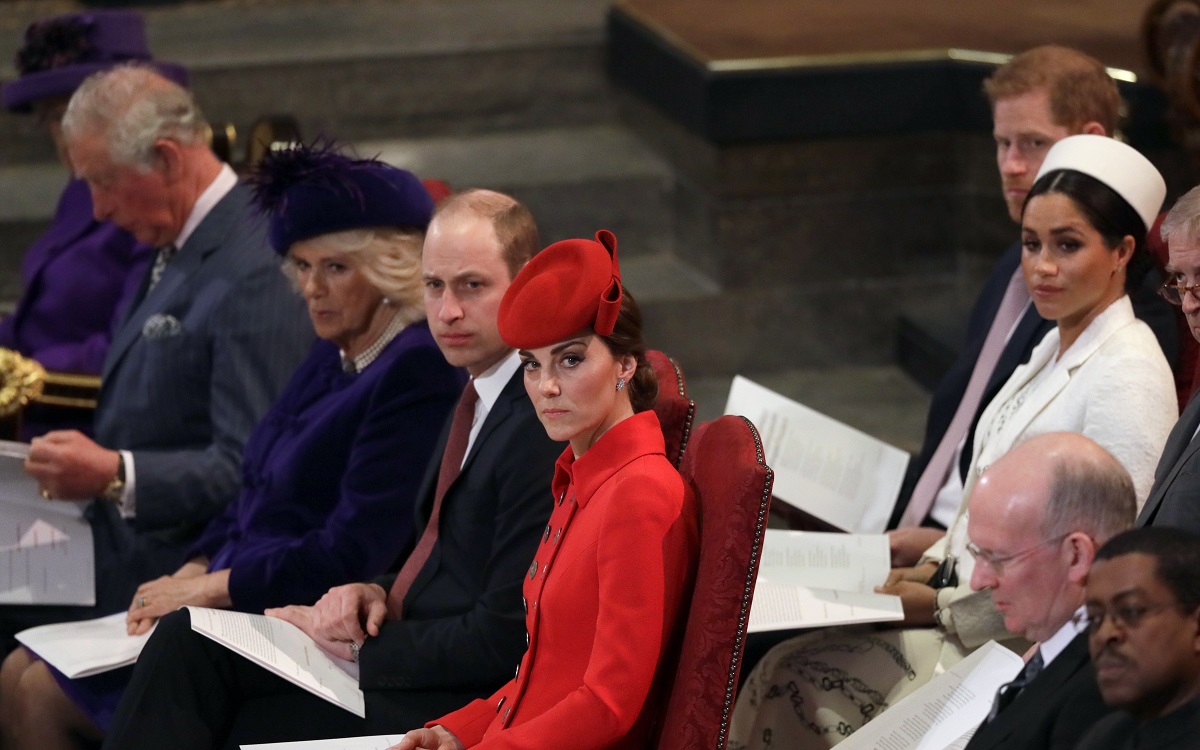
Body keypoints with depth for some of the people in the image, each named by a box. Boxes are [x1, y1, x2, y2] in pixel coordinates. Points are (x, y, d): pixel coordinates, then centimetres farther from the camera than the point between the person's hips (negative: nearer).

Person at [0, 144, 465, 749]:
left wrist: (212, 587, -14)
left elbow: (353, 551, -21)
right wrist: (192, 573, 1)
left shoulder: (417, 371, -17)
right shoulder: (333, 358, 14)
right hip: (231, 605, 10)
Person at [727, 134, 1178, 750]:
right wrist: (932, 568, 5)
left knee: (801, 683, -18)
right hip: (965, 602, 9)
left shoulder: (1128, 378, -16)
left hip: (1025, 642, -9)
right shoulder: (1055, 349, 13)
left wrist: (941, 607, -14)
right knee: (786, 666, -7)